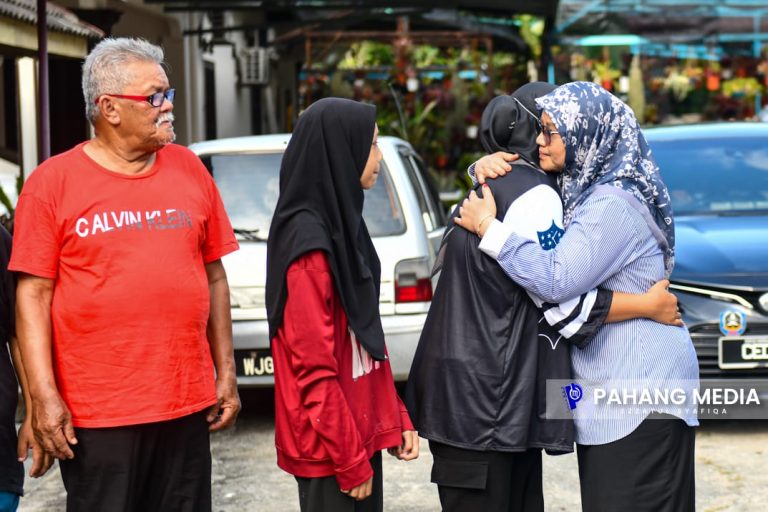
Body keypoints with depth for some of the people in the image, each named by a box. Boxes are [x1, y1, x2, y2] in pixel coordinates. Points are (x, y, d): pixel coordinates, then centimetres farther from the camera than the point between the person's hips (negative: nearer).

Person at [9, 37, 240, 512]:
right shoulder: (53, 182, -4)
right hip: (96, 413, -3)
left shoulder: (189, 168, 6)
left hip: (188, 403, 4)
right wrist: (44, 396, -12)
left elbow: (214, 276, 11)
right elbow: (33, 294, -6)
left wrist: (226, 373, 9)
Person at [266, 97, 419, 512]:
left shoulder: (341, 225, 11)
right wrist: (350, 460, -17)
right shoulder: (308, 244, -18)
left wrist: (396, 418, 12)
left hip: (361, 431, 9)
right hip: (329, 447, -9)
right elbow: (315, 371, -20)